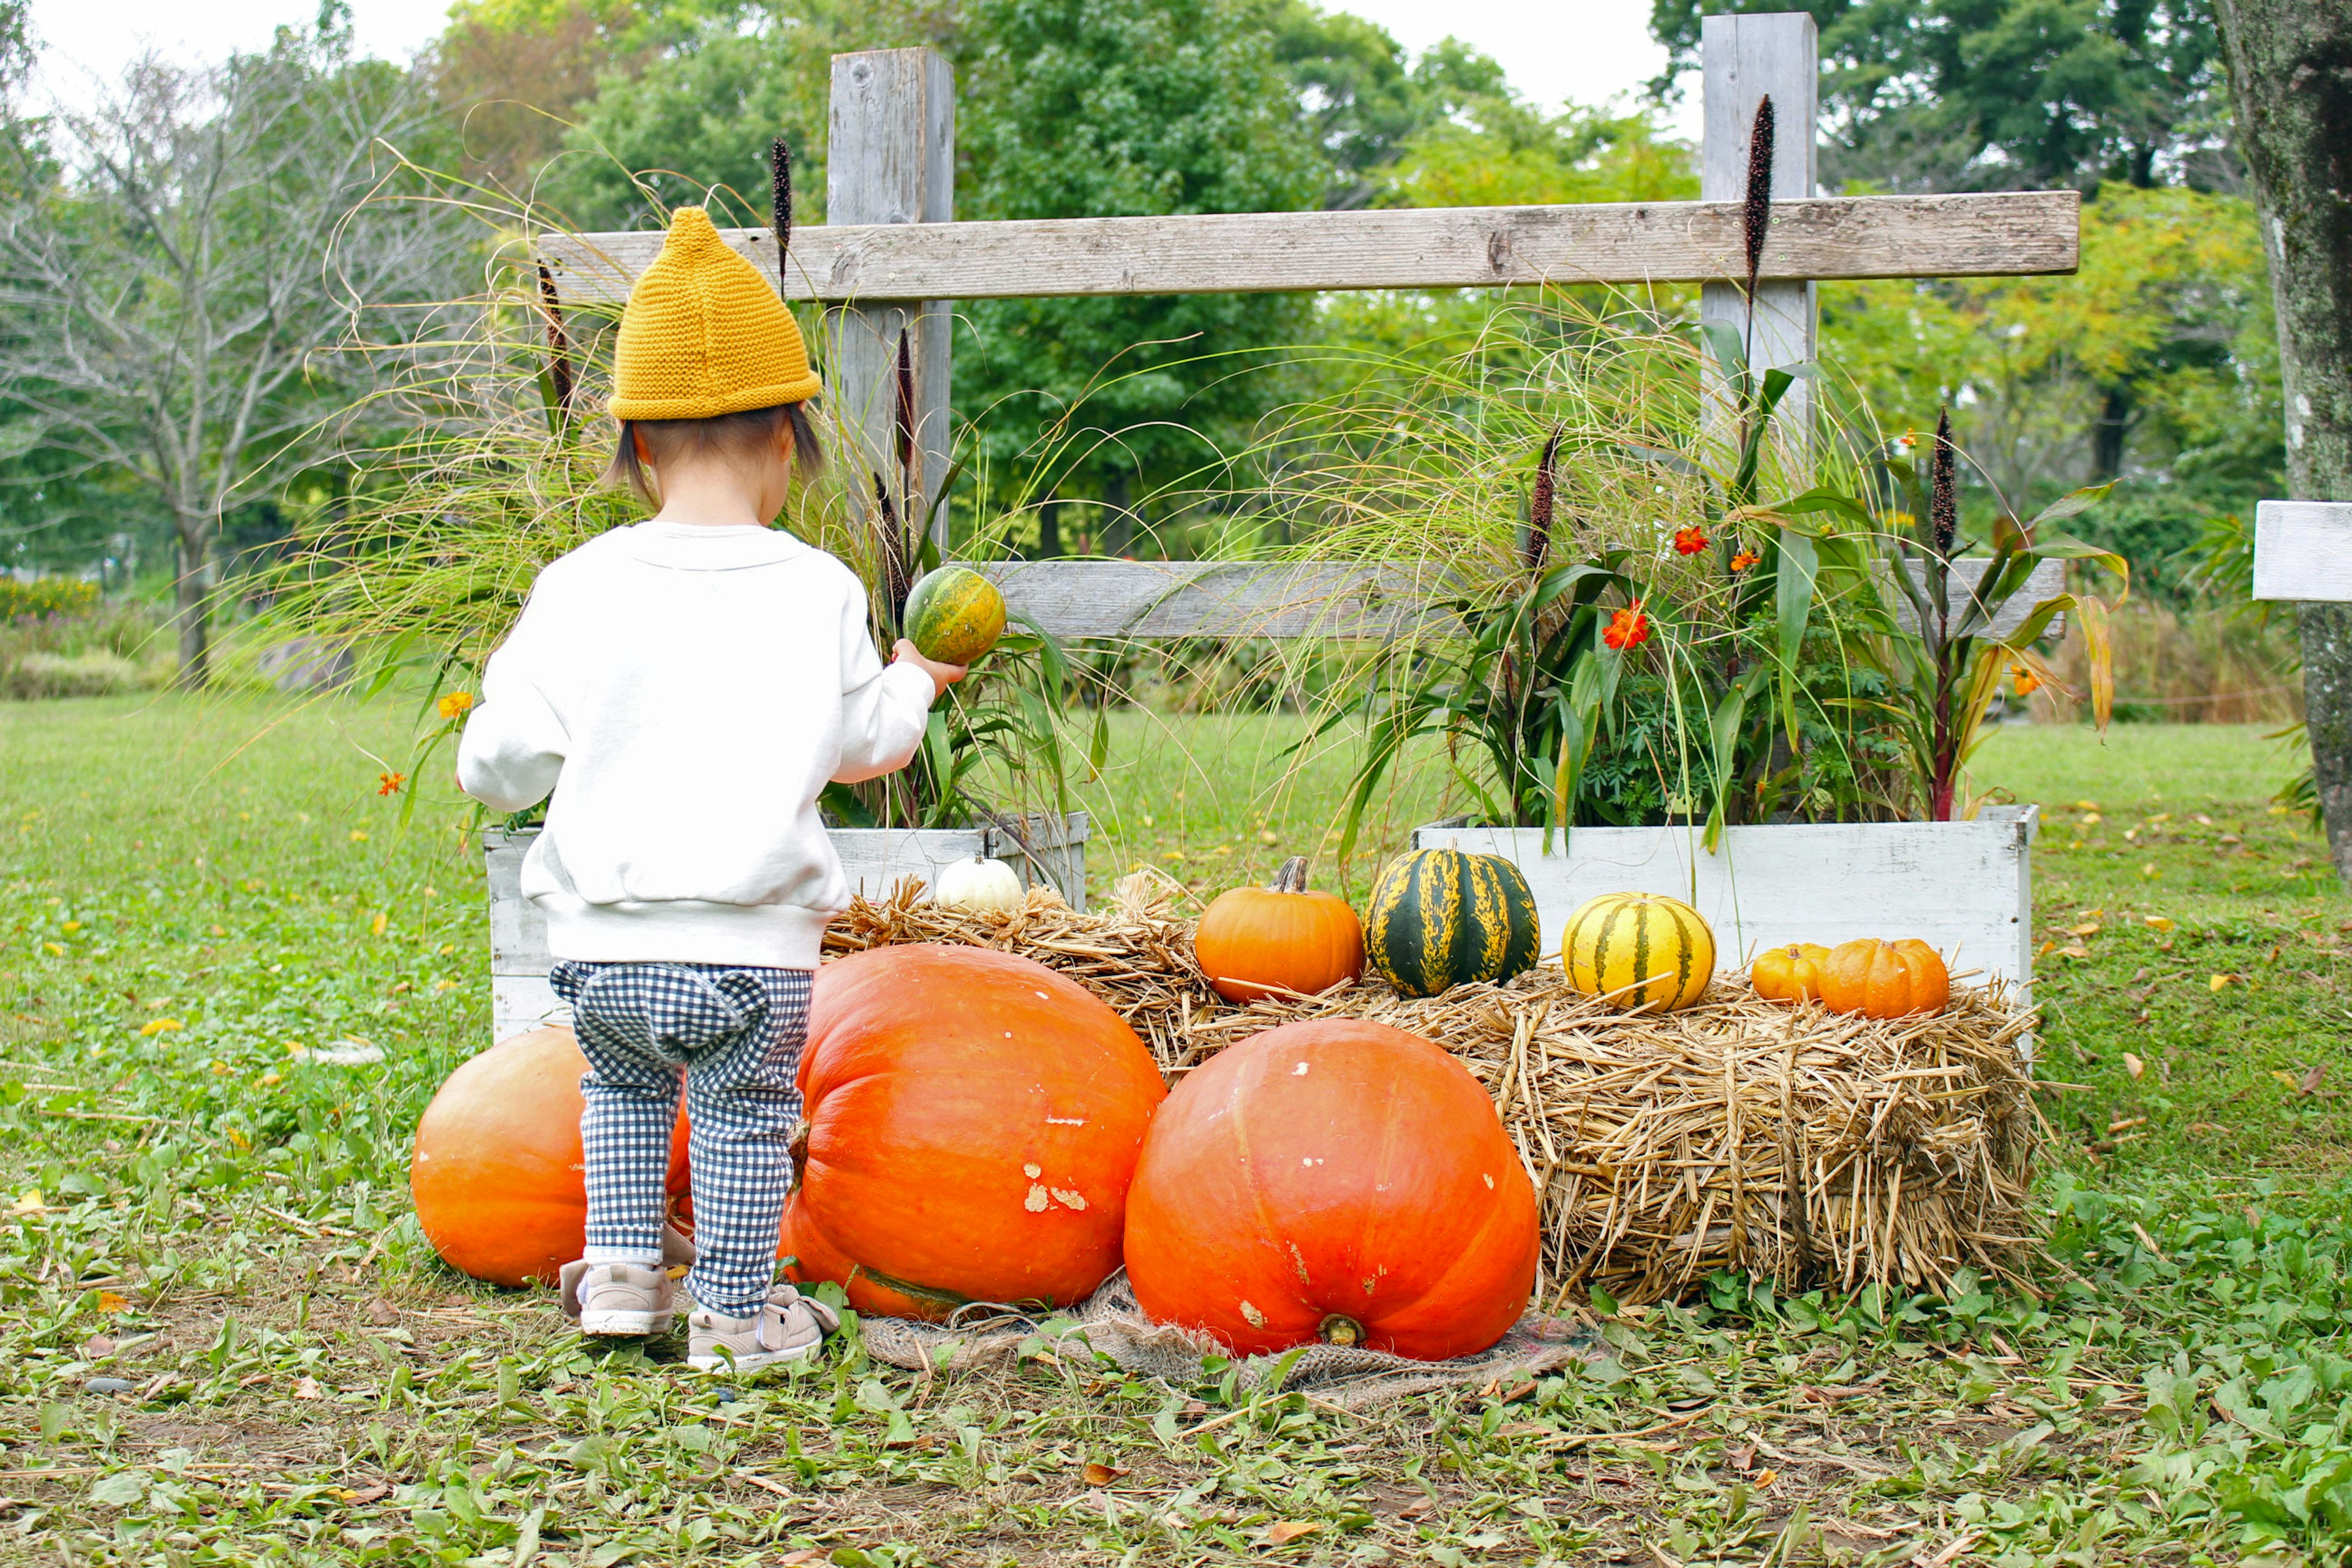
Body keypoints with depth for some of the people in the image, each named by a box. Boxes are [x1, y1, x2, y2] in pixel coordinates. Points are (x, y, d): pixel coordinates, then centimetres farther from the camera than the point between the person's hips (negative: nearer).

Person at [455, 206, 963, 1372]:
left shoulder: (580, 588, -5)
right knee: (746, 1113, 15)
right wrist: (912, 685, 31)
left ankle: (624, 1264, 29)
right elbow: (859, 743, 10)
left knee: (624, 1083, 26)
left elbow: (499, 766, -2)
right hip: (750, 943, -1)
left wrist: (492, 767, 23)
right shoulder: (818, 593, -5)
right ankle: (736, 1314, 23)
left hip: (601, 945, 2)